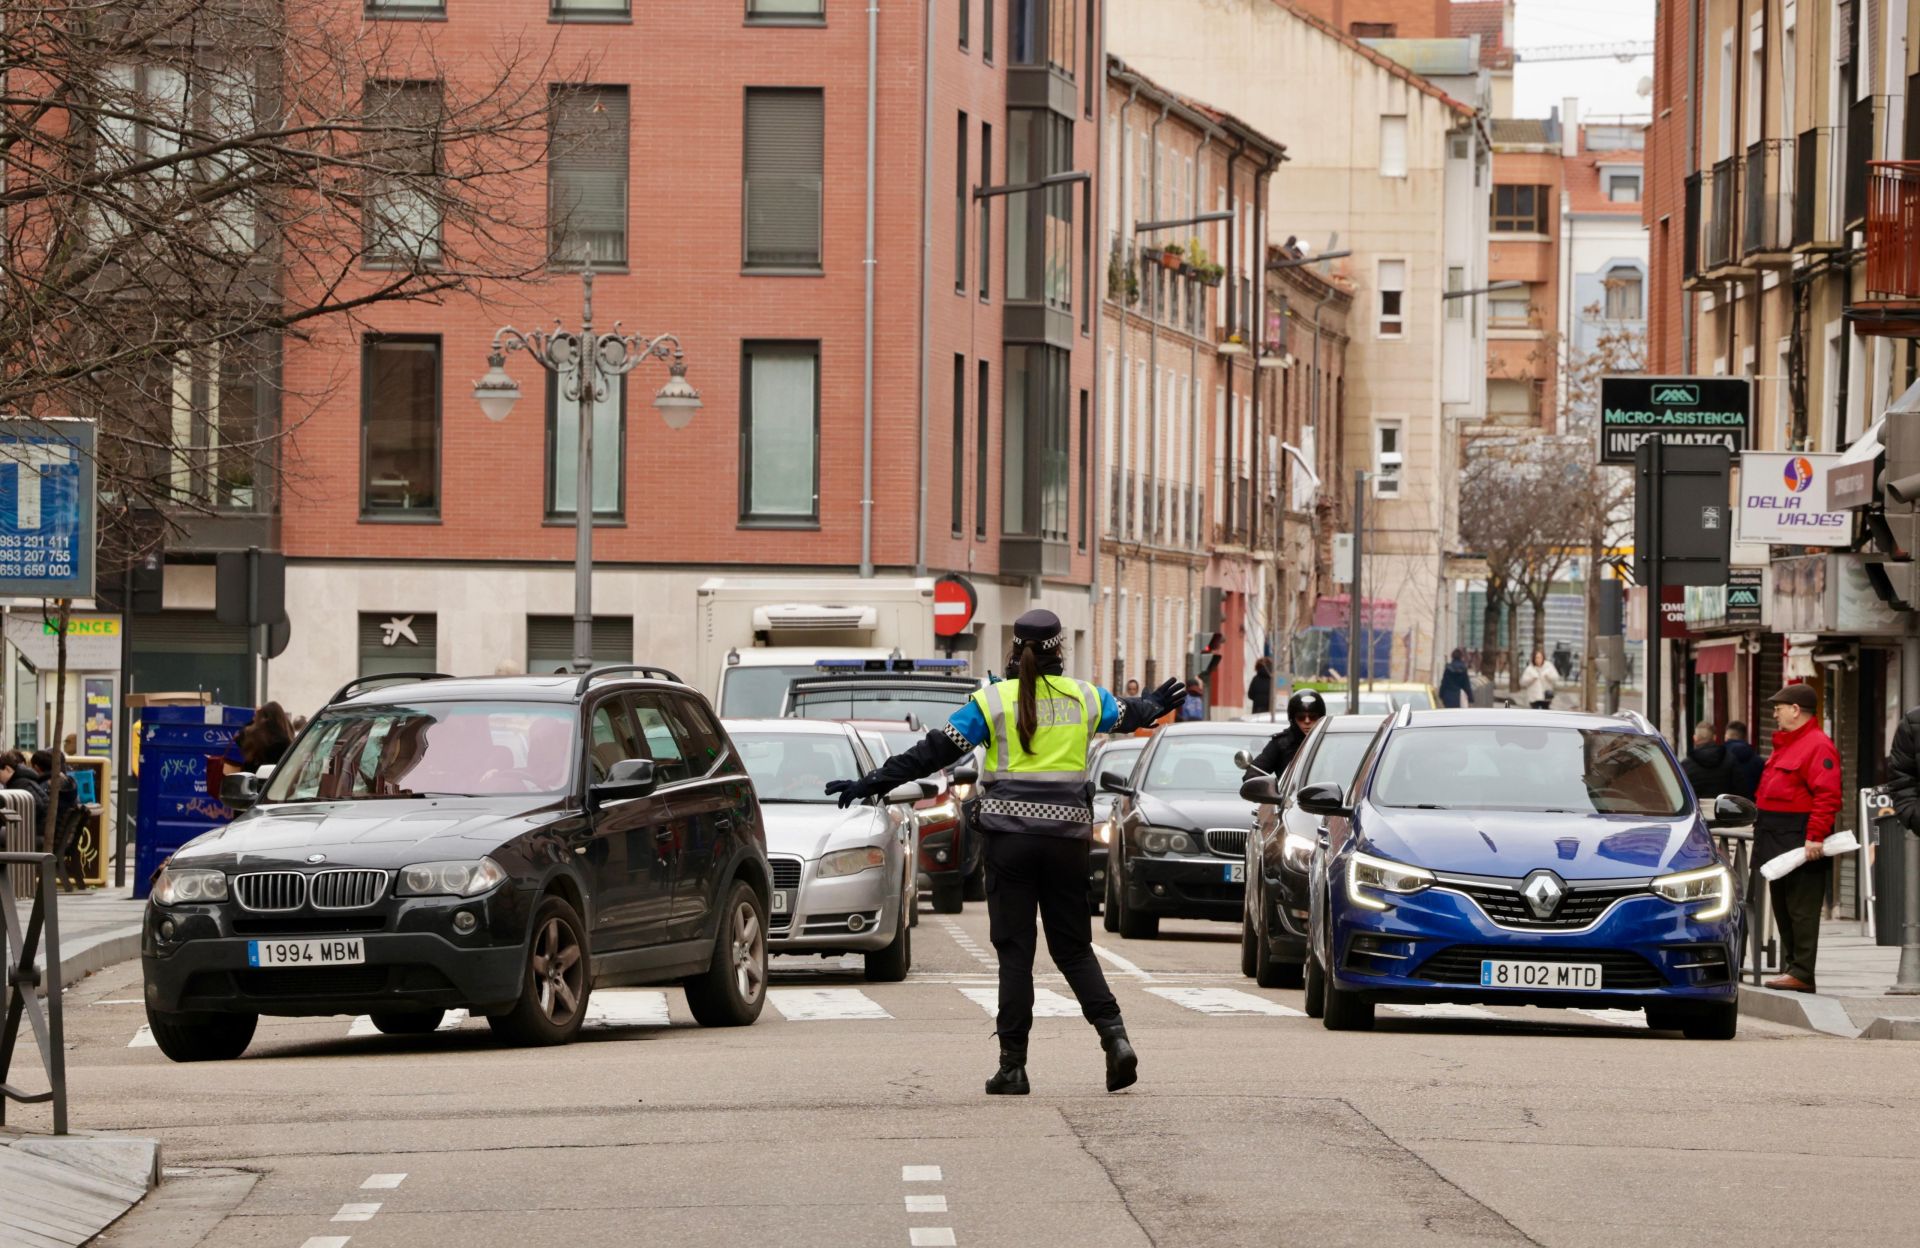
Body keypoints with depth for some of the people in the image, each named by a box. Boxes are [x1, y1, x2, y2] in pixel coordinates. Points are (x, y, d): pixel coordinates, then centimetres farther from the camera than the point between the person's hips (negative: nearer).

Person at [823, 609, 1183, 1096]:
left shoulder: (993, 700, -3)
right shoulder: (1083, 697, 7)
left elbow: (937, 750, -7)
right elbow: (1128, 715, 28)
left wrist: (872, 783, -3)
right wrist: (1158, 704, 52)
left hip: (1009, 834, -2)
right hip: (1066, 835, 2)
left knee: (1014, 950, 1)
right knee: (1073, 947, 12)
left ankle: (1013, 1066, -1)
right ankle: (1114, 1037, -6)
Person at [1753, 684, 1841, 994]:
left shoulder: (1818, 746, -12)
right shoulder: (1784, 744, 20)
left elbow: (1827, 795, -20)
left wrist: (1815, 837, -25)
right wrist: (1762, 824, 21)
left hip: (1799, 841, -10)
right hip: (1778, 841, 10)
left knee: (1801, 910, -9)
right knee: (1783, 909, 12)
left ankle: (1801, 973, -10)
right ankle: (1790, 968, 17)